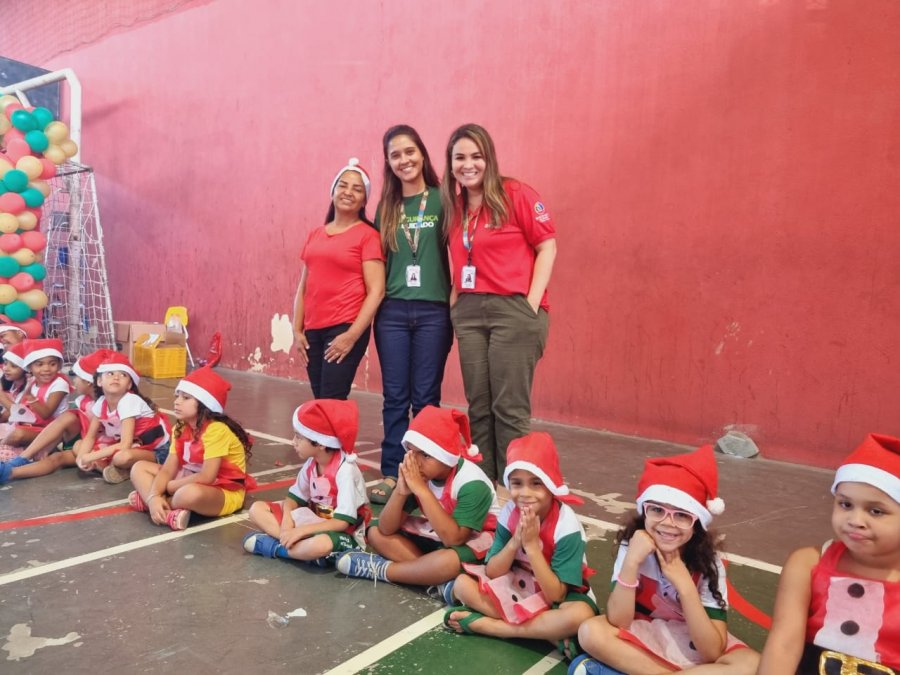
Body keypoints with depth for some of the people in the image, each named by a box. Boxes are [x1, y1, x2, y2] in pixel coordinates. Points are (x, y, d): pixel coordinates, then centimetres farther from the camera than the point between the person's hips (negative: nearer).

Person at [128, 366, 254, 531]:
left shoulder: (216, 430, -25)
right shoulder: (181, 429, 1)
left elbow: (207, 477, -29)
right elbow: (168, 469, -4)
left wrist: (167, 486, -16)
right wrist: (154, 496, -23)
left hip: (225, 493, -8)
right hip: (192, 482, 9)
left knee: (191, 493, -41)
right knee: (139, 468, 4)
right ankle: (168, 513, -19)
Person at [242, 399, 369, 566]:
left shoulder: (345, 470, -24)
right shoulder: (311, 463, -3)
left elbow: (342, 522, -26)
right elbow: (294, 497, 5)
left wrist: (300, 531, -28)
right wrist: (287, 520, -16)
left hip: (342, 533, -7)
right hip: (315, 521, 7)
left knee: (320, 545, -42)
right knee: (257, 509, -2)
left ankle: (275, 547, -16)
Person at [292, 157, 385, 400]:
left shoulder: (367, 235, -3)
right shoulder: (315, 235, 14)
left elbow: (376, 291, -10)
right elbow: (303, 287, 16)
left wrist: (352, 335, -14)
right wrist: (297, 330, 9)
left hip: (345, 329, -5)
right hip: (313, 330, 5)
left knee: (332, 402, -8)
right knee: (319, 401, 6)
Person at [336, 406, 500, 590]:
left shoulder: (472, 483, -29)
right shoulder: (416, 473, -14)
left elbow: (453, 538, -37)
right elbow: (386, 529, -13)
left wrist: (422, 490, -38)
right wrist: (400, 491, -32)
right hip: (436, 535, 6)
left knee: (448, 562, -40)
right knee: (375, 532, -8)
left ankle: (380, 569, -14)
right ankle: (438, 576, -18)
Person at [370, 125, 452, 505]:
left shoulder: (442, 200, 1)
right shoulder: (386, 208, 12)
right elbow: (378, 262, 14)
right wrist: (376, 307, 8)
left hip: (433, 311, -3)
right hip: (392, 311, 3)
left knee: (425, 398, 4)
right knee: (395, 397, 7)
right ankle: (392, 474, 17)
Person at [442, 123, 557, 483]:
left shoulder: (515, 195, -4)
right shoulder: (454, 206, 14)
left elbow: (547, 247, -5)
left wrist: (532, 305, -11)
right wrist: (455, 298, 5)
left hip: (513, 309, -5)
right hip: (468, 311, 6)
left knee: (509, 407, -3)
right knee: (478, 406, 9)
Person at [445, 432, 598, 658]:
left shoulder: (567, 525, -25)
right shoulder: (510, 512, -13)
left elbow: (555, 595, -26)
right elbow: (491, 573, -11)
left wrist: (532, 544, -32)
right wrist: (515, 541, -27)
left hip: (555, 597, -4)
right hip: (516, 587, 4)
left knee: (580, 615, -37)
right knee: (462, 584, -16)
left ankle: (481, 623, -24)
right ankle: (547, 632, -17)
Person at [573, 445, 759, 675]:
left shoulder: (708, 563, -17)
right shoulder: (633, 547, -16)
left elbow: (712, 652, -23)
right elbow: (617, 624, -22)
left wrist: (684, 583, -31)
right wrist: (631, 563, -33)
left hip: (696, 649, 0)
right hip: (643, 640, 0)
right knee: (591, 632, -27)